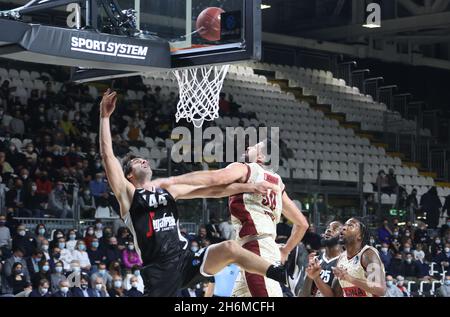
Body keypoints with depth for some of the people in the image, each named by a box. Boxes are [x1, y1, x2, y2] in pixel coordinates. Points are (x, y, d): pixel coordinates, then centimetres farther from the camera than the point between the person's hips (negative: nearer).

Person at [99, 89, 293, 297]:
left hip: (185, 260, 4)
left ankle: (286, 278, -20)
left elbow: (211, 191, 19)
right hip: (158, 272, -4)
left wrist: (248, 188, 13)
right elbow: (107, 155, -6)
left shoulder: (168, 190, 19)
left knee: (229, 248, -17)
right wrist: (105, 116, -9)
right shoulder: (128, 194, 4)